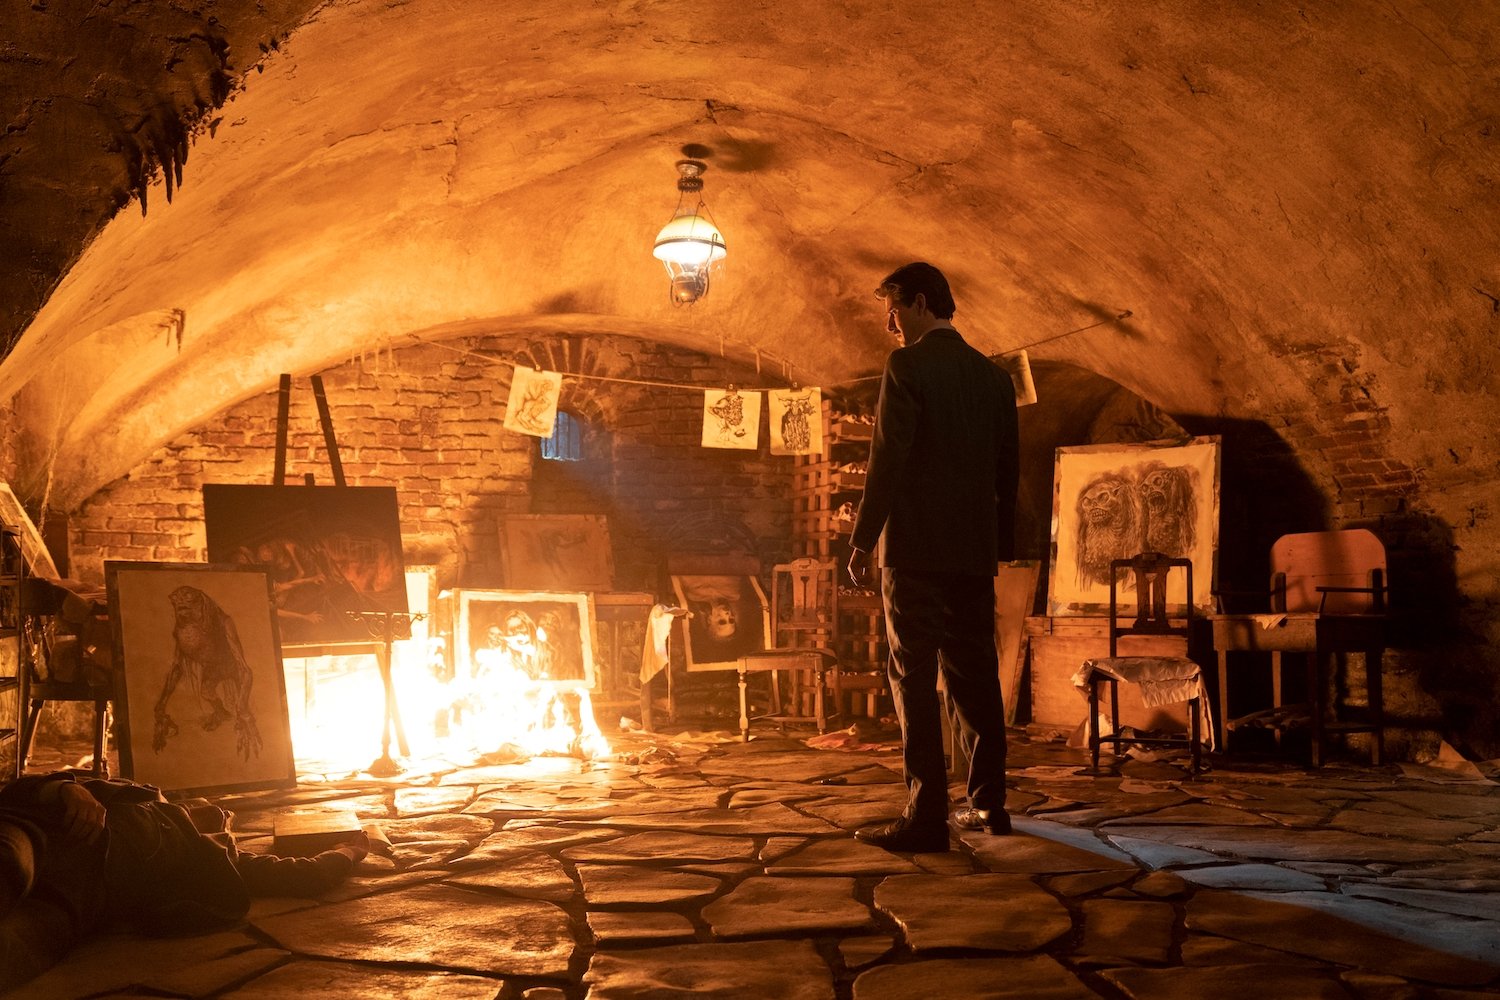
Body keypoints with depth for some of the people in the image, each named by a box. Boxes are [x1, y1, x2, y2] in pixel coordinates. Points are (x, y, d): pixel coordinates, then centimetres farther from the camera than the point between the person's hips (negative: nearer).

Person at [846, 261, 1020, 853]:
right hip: (975, 550, 7)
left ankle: (927, 816, -6)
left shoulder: (907, 366, -6)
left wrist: (862, 540, -9)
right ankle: (989, 804, 19)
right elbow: (1008, 471, 16)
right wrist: (999, 547, 21)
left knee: (914, 678, -4)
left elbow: (888, 460, -13)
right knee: (974, 675, 12)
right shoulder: (994, 376, 14)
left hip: (915, 548, -7)